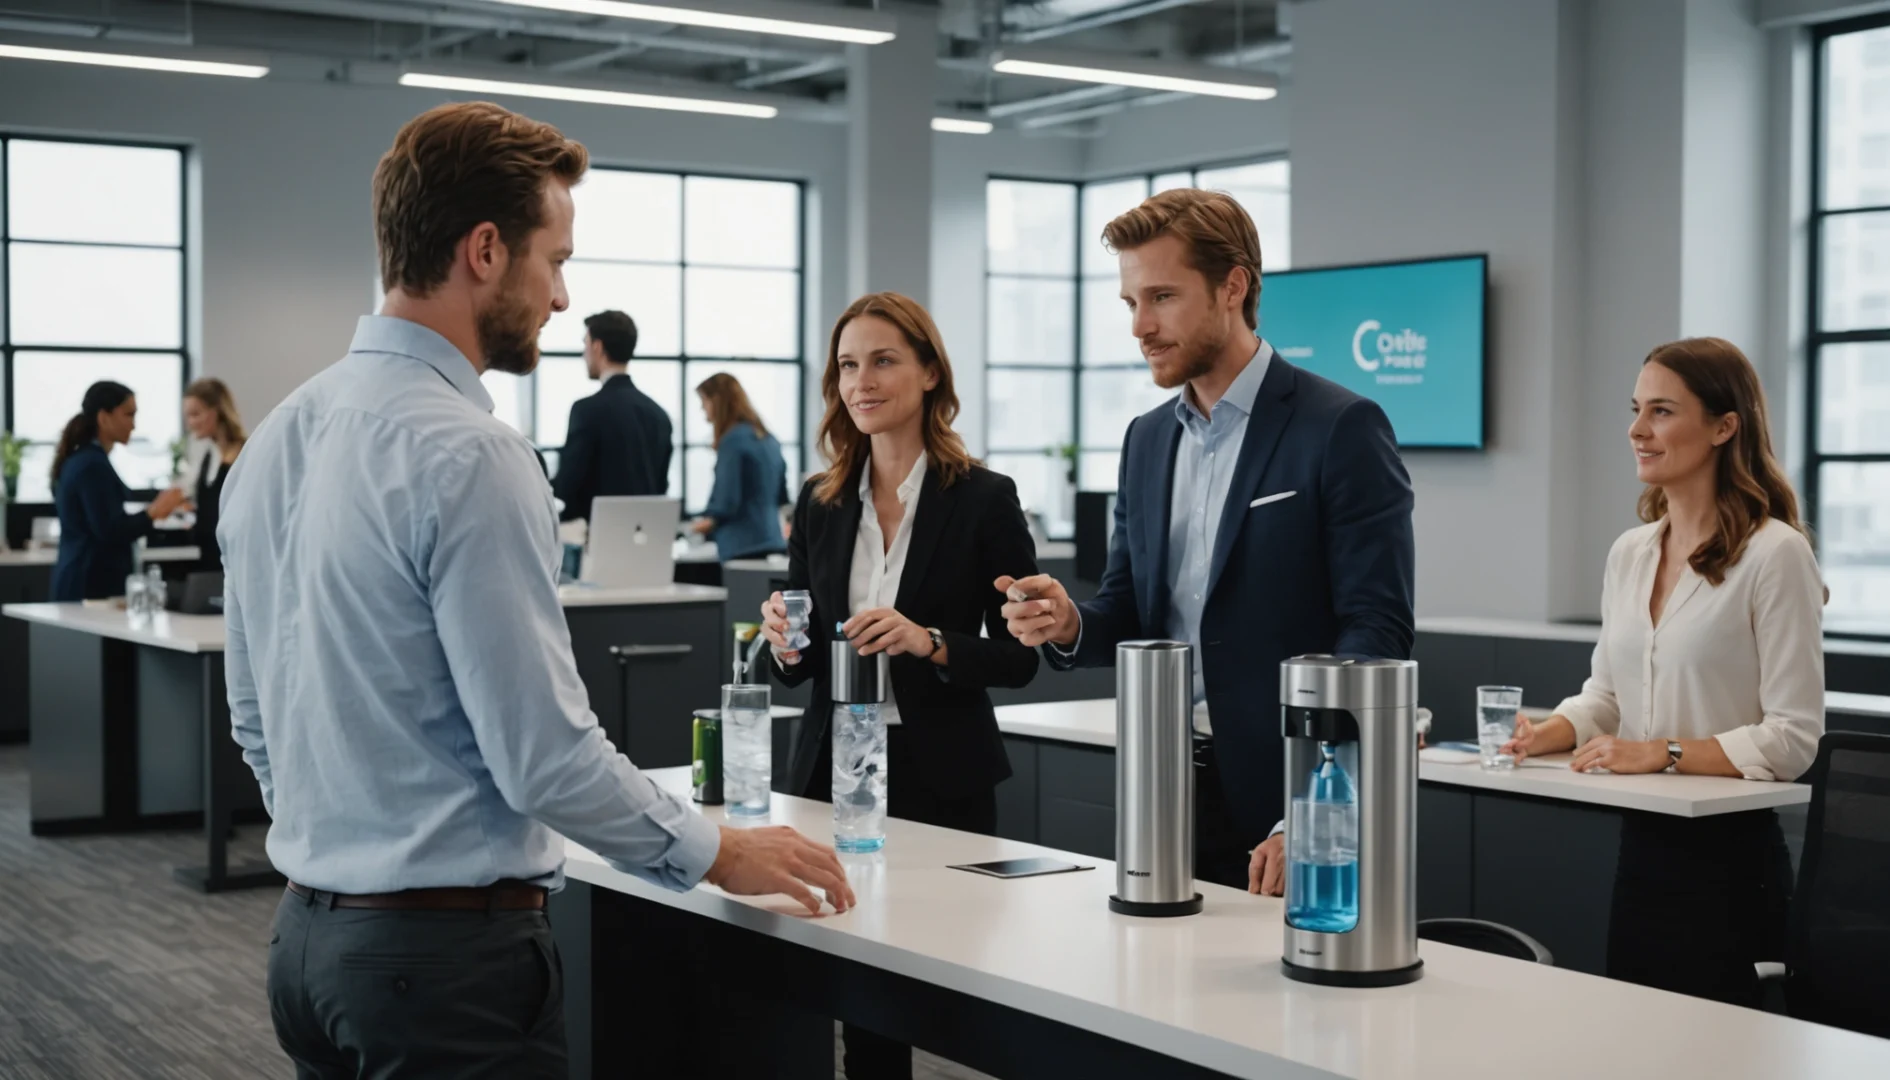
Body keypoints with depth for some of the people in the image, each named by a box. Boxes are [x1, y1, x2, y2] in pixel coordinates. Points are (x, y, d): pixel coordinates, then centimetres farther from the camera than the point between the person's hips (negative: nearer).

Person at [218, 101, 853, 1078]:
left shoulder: (275, 439, 7)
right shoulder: (468, 456, -20)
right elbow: (545, 755, -19)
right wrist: (717, 854, -6)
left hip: (310, 933, 9)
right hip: (448, 952, -9)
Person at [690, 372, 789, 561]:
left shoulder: (733, 440, -11)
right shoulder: (767, 439, 14)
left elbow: (728, 500, -13)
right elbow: (782, 497, 20)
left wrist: (710, 520, 5)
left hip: (743, 545, -8)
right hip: (773, 542, 8)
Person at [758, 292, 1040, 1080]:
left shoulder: (984, 499, -5)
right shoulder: (820, 502, 7)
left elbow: (1019, 657, -5)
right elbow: (804, 664, 13)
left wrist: (930, 643, -20)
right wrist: (785, 644, -9)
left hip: (940, 776, -3)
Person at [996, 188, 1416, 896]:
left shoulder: (1341, 429, -9)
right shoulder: (1146, 439, 12)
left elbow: (1376, 630, -14)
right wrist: (1069, 625, -7)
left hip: (1285, 805, -6)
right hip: (1164, 793, 6)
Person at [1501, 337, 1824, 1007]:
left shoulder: (1775, 555, -12)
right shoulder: (1629, 554, 10)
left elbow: (1793, 736, -14)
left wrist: (1663, 752, -20)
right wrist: (1548, 733, -1)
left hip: (1729, 857, -7)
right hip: (1641, 848, 7)